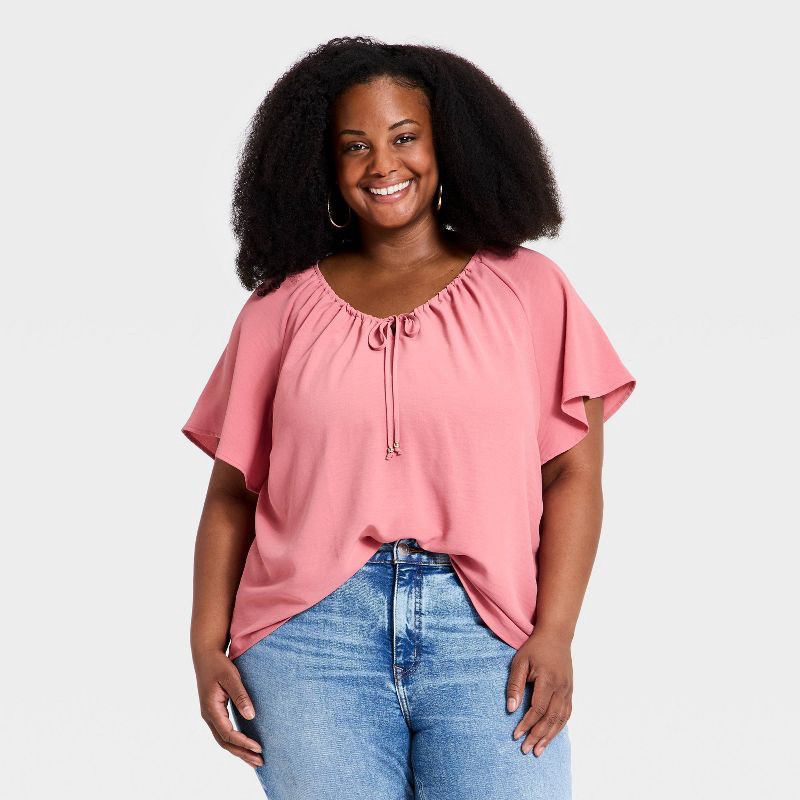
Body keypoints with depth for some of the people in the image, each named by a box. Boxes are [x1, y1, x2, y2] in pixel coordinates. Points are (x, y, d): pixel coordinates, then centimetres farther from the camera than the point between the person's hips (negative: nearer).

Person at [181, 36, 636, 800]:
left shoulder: (527, 288, 10)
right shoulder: (283, 307, 11)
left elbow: (573, 473, 4)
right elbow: (232, 489, 11)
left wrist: (554, 633, -6)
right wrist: (207, 643, 1)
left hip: (487, 631, 0)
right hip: (311, 633, 1)